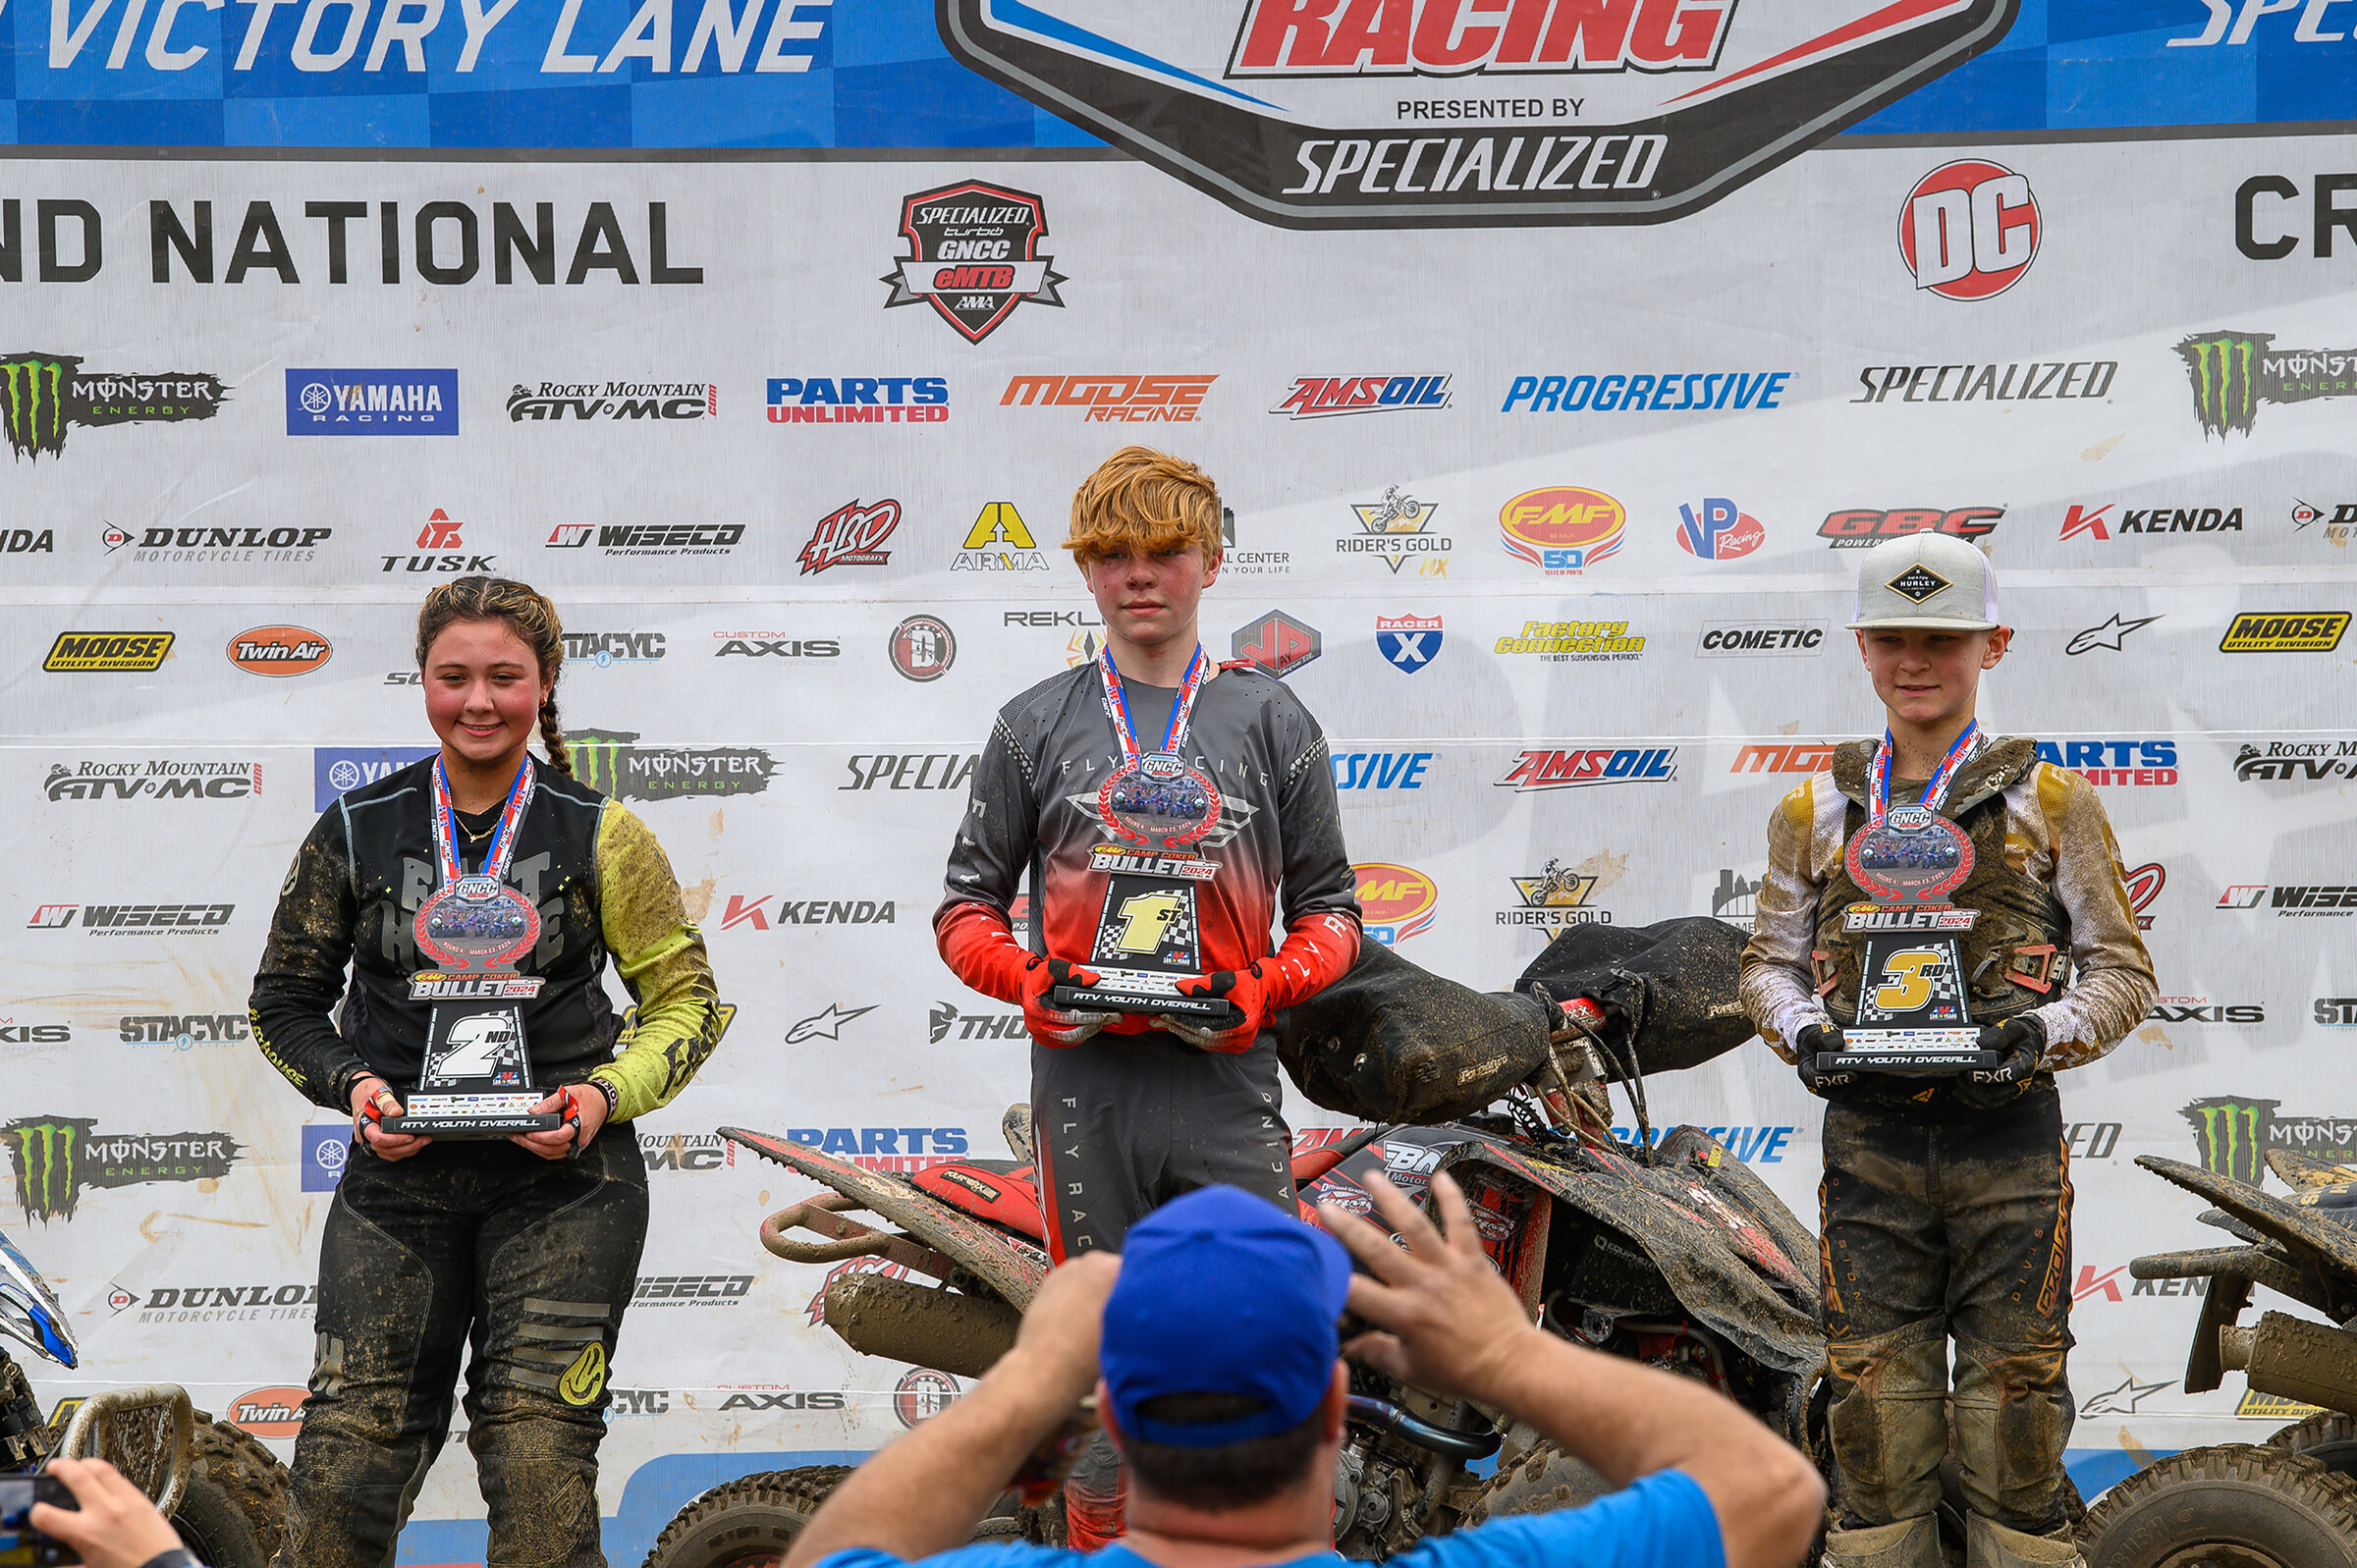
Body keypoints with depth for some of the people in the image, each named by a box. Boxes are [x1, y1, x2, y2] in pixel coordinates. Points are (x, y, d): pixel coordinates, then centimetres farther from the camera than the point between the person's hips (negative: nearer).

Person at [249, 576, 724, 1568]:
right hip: (397, 1179, 2)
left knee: (541, 1468, -9)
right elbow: (285, 1001, 14)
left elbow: (684, 1000, 8)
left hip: (561, 1180, -1)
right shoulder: (357, 832, 6)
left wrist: (607, 1094, -10)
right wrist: (352, 1084, -5)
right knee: (346, 1459, -3)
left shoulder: (600, 834, 3)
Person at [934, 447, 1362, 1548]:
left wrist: (1266, 991, -9)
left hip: (1227, 1080, 0)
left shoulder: (1272, 720, 11)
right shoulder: (1036, 727, 11)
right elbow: (968, 905, 12)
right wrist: (1029, 980, -8)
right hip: (1084, 1080, 0)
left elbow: (1329, 909, 10)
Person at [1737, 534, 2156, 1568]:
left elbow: (2123, 972, 5)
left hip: (2008, 1134, -2)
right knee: (1876, 1410, 3)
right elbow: (1768, 961, 16)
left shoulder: (2052, 802, 5)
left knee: (2014, 1398, 0)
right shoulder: (1815, 811, 11)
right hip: (1869, 1139, 2)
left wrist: (2045, 1033, -14)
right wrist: (1803, 1031, -6)